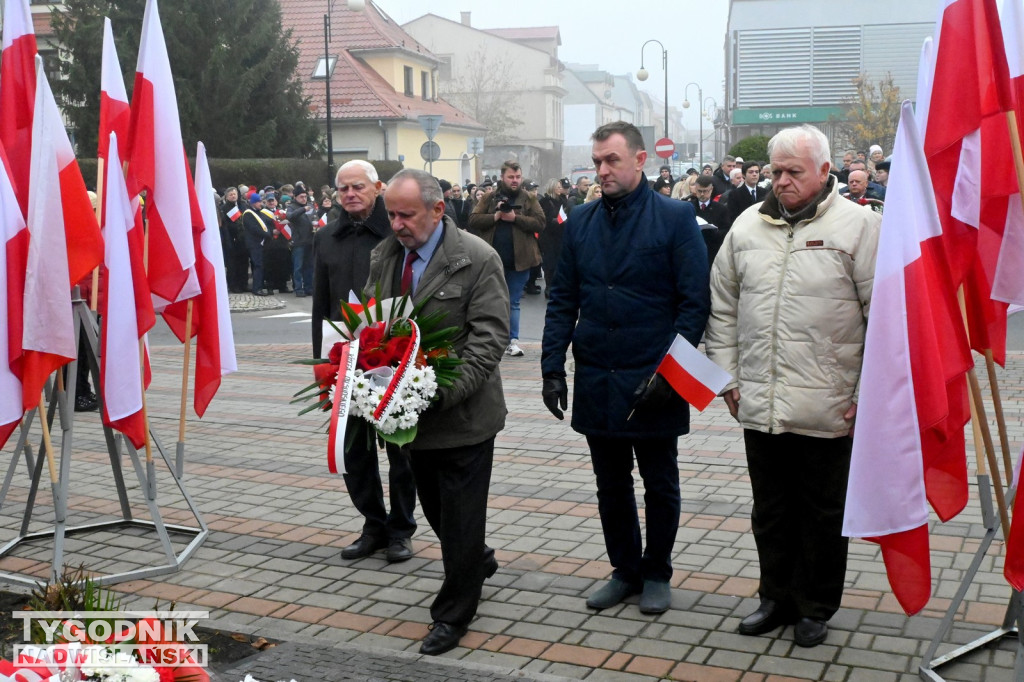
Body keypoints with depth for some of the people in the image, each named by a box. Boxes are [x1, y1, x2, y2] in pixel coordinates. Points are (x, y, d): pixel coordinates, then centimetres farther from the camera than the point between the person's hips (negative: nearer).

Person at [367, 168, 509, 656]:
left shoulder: (477, 259, -14)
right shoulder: (383, 257, 5)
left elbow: (489, 337, -17)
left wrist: (445, 392, -27)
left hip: (463, 413, -6)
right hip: (413, 411, 6)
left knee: (460, 515, 4)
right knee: (435, 507, 20)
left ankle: (452, 615, 18)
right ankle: (478, 561, 47)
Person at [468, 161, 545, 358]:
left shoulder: (529, 199, 2)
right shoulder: (489, 198, 4)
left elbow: (540, 223, -8)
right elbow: (473, 220, -4)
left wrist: (515, 218, -17)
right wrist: (495, 216, -16)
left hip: (519, 260, -1)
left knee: (513, 302, 6)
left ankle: (513, 340, 9)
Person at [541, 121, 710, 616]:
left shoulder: (675, 218, -6)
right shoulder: (580, 222, 7)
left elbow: (694, 302, -9)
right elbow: (563, 300, 9)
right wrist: (553, 367, 2)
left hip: (653, 383, -4)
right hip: (596, 383, 4)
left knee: (660, 483, 10)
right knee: (611, 483, 14)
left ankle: (657, 574, 27)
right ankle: (625, 570, 30)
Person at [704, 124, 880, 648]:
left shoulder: (858, 225, -5)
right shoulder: (747, 226, 7)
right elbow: (722, 307, 14)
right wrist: (727, 375, 9)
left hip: (827, 408, -4)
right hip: (759, 404, 4)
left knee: (823, 514, 10)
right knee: (770, 511, 15)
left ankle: (815, 607, 27)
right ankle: (777, 598, 32)